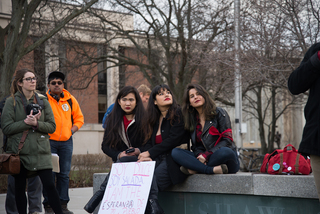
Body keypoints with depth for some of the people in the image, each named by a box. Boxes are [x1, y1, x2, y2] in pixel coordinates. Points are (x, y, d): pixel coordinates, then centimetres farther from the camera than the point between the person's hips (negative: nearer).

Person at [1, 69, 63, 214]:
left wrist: (37, 124, -14)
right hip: (19, 151, -1)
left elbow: (52, 126, 3)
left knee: (49, 185, -7)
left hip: (41, 150, 1)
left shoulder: (42, 101, 8)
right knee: (19, 188, 6)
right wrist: (26, 122, -16)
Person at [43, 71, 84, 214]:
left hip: (66, 142, 4)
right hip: (49, 142, -3)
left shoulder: (70, 100, 9)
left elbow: (79, 117, 17)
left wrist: (73, 129, 3)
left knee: (64, 174, 6)